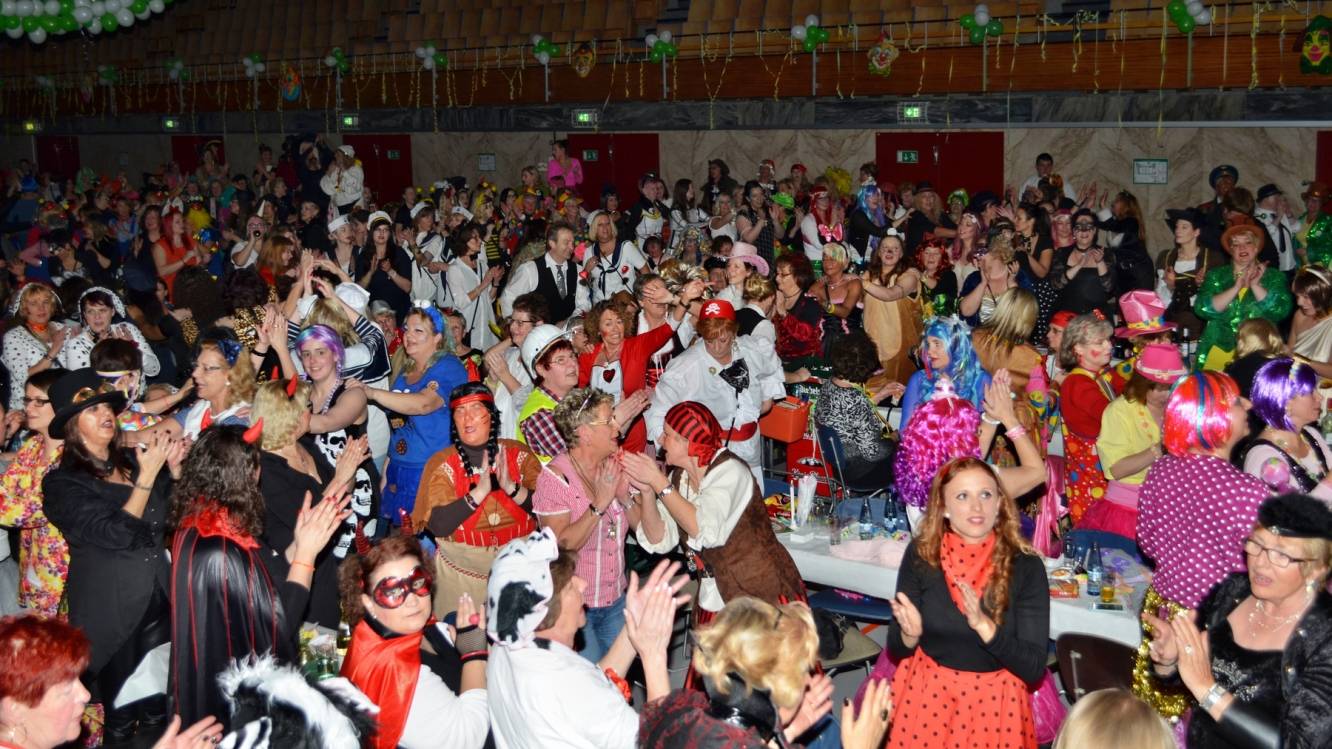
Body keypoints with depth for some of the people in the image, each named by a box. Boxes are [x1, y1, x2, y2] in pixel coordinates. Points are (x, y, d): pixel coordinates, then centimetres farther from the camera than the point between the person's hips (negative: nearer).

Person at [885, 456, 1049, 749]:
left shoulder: (1025, 566, -14)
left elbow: (1033, 668, -16)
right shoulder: (920, 555, -12)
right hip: (925, 696, 1)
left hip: (993, 702, -1)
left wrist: (985, 626, -31)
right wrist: (911, 633, -26)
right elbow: (897, 650, -4)